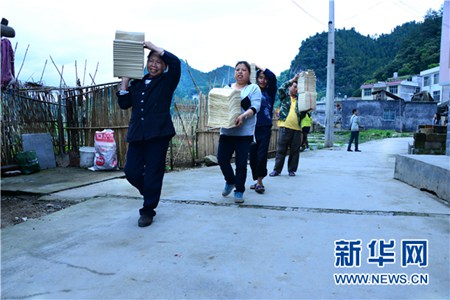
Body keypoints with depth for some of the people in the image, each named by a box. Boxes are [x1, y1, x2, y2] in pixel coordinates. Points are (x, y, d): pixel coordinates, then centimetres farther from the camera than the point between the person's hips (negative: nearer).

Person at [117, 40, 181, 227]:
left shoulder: (167, 81, 6)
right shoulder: (136, 82, 16)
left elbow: (175, 62, -12)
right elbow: (124, 104, 11)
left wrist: (153, 46, -6)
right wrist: (125, 81, 7)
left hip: (158, 134, -4)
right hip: (137, 134, 4)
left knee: (153, 173, 0)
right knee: (131, 172, 3)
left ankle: (148, 211, 14)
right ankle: (150, 193, 31)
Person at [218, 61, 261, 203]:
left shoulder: (254, 88, 4)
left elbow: (255, 106, -9)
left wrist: (243, 116, -26)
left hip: (244, 132, -3)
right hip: (227, 130, 3)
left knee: (241, 163, -1)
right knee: (222, 159, 0)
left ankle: (239, 191, 14)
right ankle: (230, 181, 28)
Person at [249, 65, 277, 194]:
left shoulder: (269, 92, 7)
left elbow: (273, 77, -6)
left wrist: (259, 66, 3)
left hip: (265, 128, -1)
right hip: (252, 128, 1)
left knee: (262, 155, -8)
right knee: (253, 156, 5)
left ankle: (259, 182, 2)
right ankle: (257, 181, 20)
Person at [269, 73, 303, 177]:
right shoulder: (284, 96, 9)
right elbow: (281, 89, -9)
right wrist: (293, 79, -6)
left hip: (297, 128, 3)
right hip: (285, 127, -3)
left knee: (295, 151, 5)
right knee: (281, 150, 0)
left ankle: (292, 170, 15)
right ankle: (277, 169, 6)